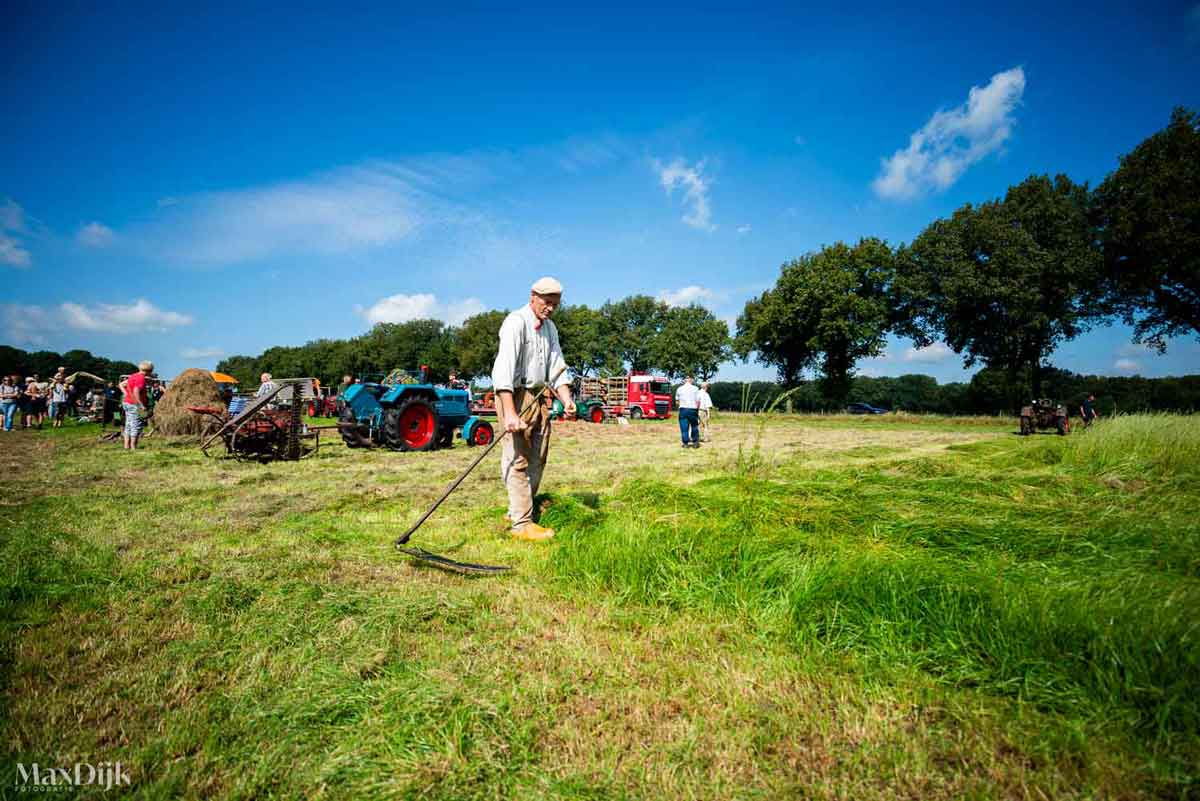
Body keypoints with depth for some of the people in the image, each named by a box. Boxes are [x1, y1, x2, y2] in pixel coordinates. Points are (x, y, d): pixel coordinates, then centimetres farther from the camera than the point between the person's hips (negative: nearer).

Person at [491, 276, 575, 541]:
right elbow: (504, 367, -25)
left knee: (537, 459, 12)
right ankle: (522, 524, -1)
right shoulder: (516, 322, -14)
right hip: (515, 395, -8)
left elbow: (557, 366, 9)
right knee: (518, 459, -6)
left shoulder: (550, 328, 13)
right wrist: (509, 413, -33)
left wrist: (567, 400, -8)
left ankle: (517, 510, 25)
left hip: (540, 396, 9)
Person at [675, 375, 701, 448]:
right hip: (693, 409, -1)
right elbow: (698, 401, -1)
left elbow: (677, 402, 8)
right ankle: (695, 442, 13)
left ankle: (685, 443, 2)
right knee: (694, 426, 11)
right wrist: (697, 409, 11)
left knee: (684, 427, 2)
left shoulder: (679, 389, 7)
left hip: (683, 409, 1)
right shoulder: (695, 388, 2)